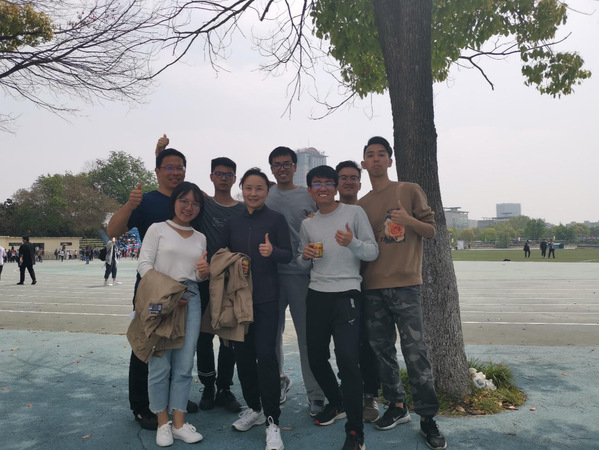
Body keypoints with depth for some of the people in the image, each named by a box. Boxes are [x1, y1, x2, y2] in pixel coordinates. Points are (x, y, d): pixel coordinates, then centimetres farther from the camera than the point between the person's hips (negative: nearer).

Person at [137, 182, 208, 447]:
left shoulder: (200, 238, 15)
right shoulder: (157, 229, 2)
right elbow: (144, 264, -5)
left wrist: (205, 272, -7)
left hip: (191, 301, 4)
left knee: (184, 366, 6)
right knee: (160, 365, 0)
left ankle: (179, 423, 18)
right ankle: (162, 423, 17)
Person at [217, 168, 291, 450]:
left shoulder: (276, 219, -2)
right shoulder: (232, 222, 9)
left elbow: (288, 255, -5)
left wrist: (273, 251, -25)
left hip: (266, 298, -4)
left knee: (266, 355, -8)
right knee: (243, 354, 11)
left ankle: (272, 421, 3)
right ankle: (254, 408, 30)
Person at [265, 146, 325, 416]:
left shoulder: (309, 197, 5)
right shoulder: (264, 195, 10)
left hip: (301, 273, -2)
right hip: (269, 274, 3)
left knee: (308, 335, 1)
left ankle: (316, 395, 13)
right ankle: (278, 380, 34)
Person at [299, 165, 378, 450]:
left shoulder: (354, 212, 1)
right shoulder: (307, 224, 13)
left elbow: (373, 253, -2)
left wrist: (352, 242, -21)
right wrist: (305, 256, -3)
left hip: (347, 294, -5)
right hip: (316, 296, 5)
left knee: (348, 360, -16)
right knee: (316, 358, 12)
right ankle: (336, 403, 38)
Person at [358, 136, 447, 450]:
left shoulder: (410, 191, 4)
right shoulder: (360, 205, 14)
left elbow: (431, 230, 2)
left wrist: (408, 220, -15)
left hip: (405, 284, -4)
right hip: (372, 286, 4)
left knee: (415, 351, -4)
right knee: (382, 350, 10)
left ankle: (427, 417, 11)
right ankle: (397, 406, 27)